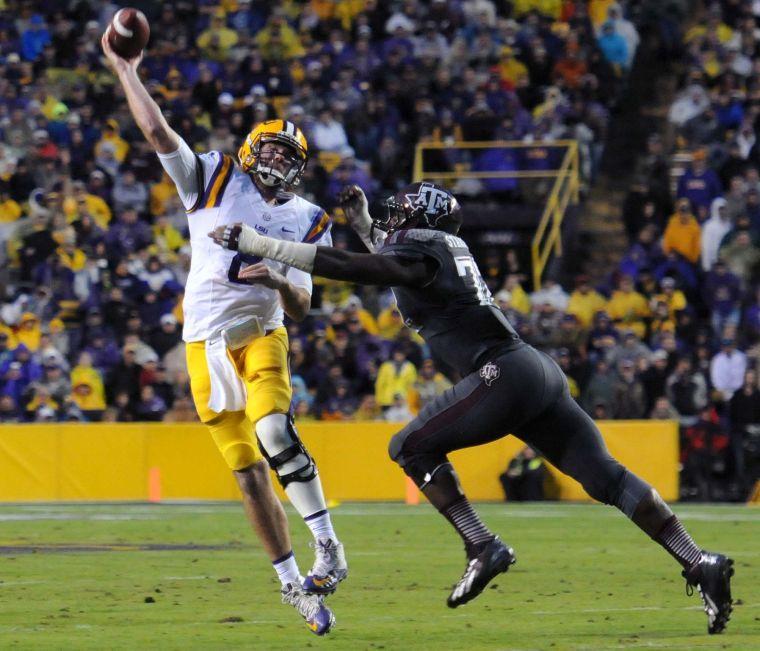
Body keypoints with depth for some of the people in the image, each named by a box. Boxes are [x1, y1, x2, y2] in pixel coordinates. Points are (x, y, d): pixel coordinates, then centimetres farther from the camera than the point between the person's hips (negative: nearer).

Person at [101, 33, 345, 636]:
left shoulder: (307, 222, 6)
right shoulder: (213, 181, 5)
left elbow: (301, 310, 4)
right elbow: (157, 131, -2)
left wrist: (282, 282, -17)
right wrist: (125, 70, -2)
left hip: (261, 335, -1)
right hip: (207, 343, 1)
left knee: (275, 433, -30)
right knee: (248, 469, -1)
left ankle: (328, 548, -27)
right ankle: (293, 582, 5)